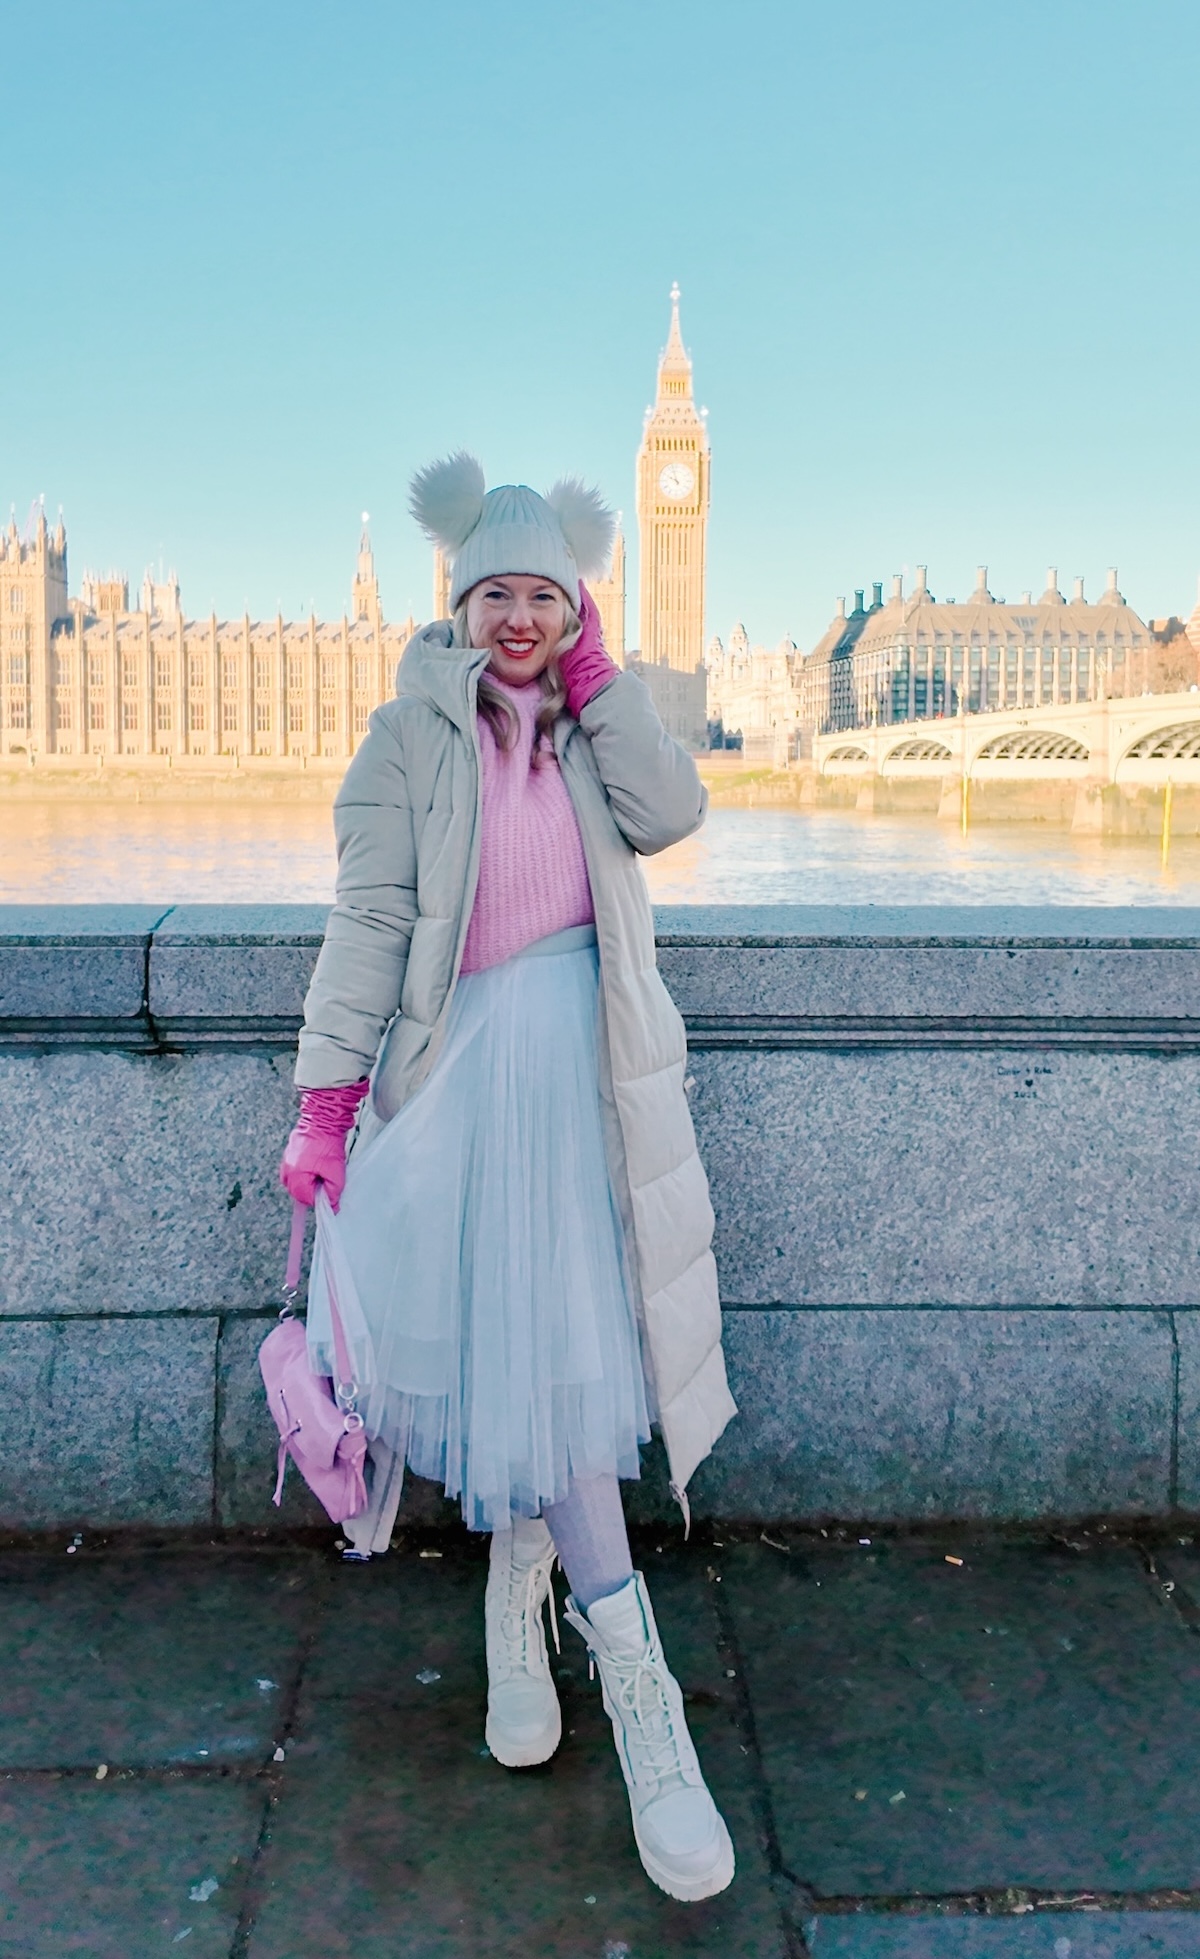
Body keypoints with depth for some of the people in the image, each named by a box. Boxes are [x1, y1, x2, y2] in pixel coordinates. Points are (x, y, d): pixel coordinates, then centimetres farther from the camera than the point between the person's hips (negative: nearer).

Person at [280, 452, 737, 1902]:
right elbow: (370, 915, -4)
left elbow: (670, 812, -4)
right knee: (533, 1339, -6)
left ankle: (516, 1597, 27)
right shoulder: (415, 729, 2)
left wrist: (593, 672, -1)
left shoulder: (587, 724, 14)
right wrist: (326, 1097, -10)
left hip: (585, 1055, 3)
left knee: (551, 1339, 3)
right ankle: (637, 1694, 1)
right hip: (471, 1057, -3)